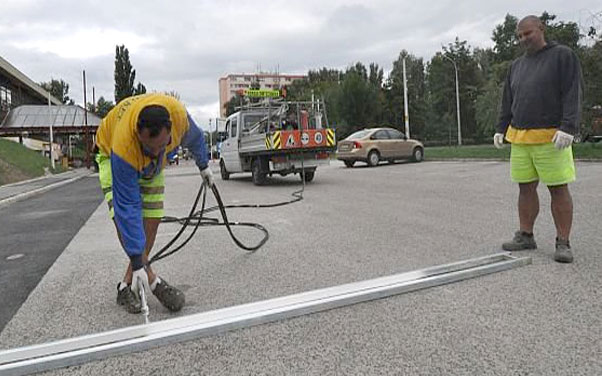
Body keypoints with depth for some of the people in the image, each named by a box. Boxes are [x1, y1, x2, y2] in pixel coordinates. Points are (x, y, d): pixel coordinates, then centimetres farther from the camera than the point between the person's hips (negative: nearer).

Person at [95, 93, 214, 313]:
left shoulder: (178, 114, -36)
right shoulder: (123, 148, -44)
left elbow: (194, 137, -8)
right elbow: (128, 206, -40)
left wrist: (203, 166, 9)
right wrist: (137, 261, -37)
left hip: (153, 164, 4)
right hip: (112, 152, -3)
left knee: (151, 218, -5)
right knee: (122, 214, -25)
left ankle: (128, 285, 5)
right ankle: (153, 282, -17)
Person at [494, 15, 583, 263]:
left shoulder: (563, 55, 2)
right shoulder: (517, 65, 19)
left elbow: (573, 95, -7)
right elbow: (508, 102, 21)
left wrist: (568, 128, -17)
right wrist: (501, 129, 13)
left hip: (550, 138, -5)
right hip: (519, 138, 5)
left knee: (558, 188, -2)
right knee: (525, 188, 6)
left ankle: (563, 243, 4)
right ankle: (525, 236, 13)